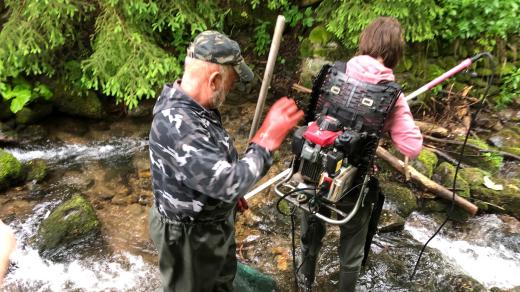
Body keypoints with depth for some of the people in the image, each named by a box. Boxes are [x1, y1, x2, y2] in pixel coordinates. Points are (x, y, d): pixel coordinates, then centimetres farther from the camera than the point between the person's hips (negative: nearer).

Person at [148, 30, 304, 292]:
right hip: (189, 236, -8)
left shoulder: (193, 104, -5)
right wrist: (268, 138, -30)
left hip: (216, 221, 8)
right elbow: (229, 184, -37)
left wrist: (232, 191, 17)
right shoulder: (175, 125, -37)